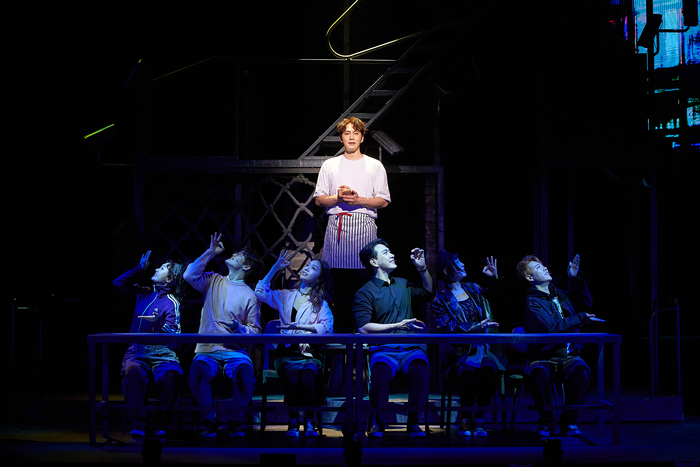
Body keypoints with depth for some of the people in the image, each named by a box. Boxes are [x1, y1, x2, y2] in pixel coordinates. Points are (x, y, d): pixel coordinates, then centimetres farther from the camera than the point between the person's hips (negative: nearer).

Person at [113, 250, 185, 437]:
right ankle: (138, 425, -33)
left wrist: (158, 324, -29)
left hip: (161, 354, -3)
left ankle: (161, 425, -21)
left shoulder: (172, 303, -1)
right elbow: (119, 283, 24)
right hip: (137, 353, 3)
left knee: (172, 376, -35)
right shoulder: (145, 293, 16)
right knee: (132, 371, -34)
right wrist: (140, 268, 15)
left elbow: (174, 335, -10)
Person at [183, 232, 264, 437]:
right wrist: (210, 252, 1)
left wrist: (240, 328, -17)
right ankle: (210, 421, -11)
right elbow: (190, 275, -3)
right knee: (197, 373, -33)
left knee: (246, 375, -34)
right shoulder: (214, 280, 15)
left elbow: (255, 331, 6)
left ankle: (235, 422, -9)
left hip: (234, 350, -1)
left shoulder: (249, 296, 7)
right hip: (207, 350, 1)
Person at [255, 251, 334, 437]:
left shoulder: (321, 303, 14)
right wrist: (276, 268, 5)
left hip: (309, 353, -1)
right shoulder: (286, 296, 21)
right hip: (287, 353, 1)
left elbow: (327, 326, -3)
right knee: (292, 377, -33)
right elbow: (260, 292, 9)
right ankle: (293, 421, -19)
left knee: (307, 377, -34)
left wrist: (299, 327, -12)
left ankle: (310, 421, -19)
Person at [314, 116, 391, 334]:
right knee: (338, 281, -5)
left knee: (364, 279, -9)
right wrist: (337, 197, -7)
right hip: (336, 224, 1)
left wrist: (359, 200, -10)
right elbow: (318, 199, 13)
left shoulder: (375, 166, 13)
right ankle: (342, 330, -2)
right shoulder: (329, 165, 17)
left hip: (364, 225, -1)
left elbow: (383, 201, 7)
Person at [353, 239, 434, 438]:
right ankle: (377, 423, -12)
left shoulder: (402, 284, 21)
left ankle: (413, 423, -17)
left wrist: (423, 268, 21)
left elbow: (428, 294, 36)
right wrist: (397, 326, -15)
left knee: (421, 370, -33)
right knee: (381, 373, -38)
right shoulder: (365, 293, 3)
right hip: (383, 349, -3)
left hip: (411, 347, 3)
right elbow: (363, 328, -9)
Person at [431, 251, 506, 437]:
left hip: (485, 348, 3)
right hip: (461, 353, -3)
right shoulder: (440, 301, 7)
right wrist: (477, 327, -13)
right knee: (469, 374, -36)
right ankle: (465, 421, -16)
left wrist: (494, 278, 21)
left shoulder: (473, 288, 19)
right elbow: (447, 329, -9)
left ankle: (479, 421, -22)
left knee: (489, 369, -33)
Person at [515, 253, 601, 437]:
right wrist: (581, 318, -10)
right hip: (544, 356, -4)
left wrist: (575, 278, 10)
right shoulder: (532, 301, -5)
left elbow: (587, 302, 21)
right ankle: (546, 421, -11)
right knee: (539, 373, -37)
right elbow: (552, 326, -18)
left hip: (569, 355, 4)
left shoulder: (559, 294, 17)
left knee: (581, 371, -30)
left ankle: (569, 421, -12)